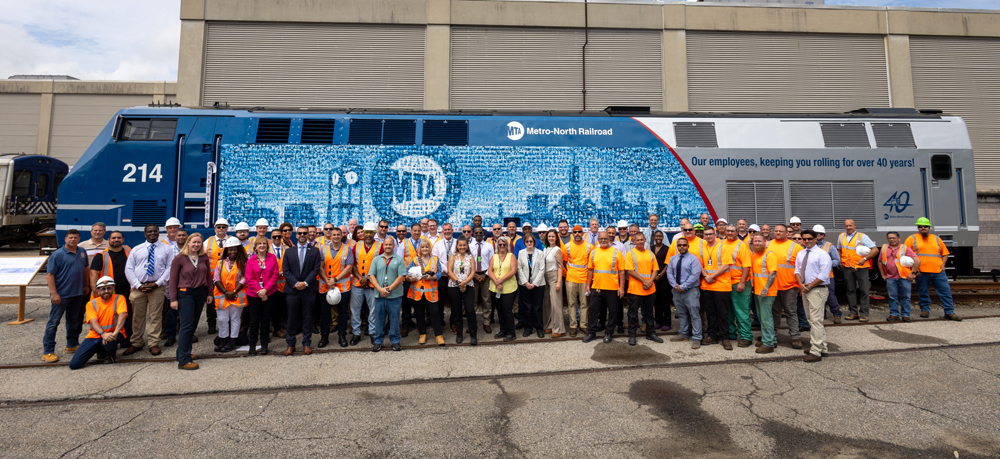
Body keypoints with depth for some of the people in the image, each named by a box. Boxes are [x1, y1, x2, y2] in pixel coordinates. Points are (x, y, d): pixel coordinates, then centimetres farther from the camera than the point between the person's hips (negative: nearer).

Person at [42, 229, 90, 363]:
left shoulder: (82, 252, 8)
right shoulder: (57, 254, -10)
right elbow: (49, 274, -13)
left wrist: (86, 285, 16)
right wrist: (54, 293, -18)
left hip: (78, 294, 6)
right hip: (61, 295, -6)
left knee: (74, 321, 16)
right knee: (53, 322, -1)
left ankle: (72, 345, 29)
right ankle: (48, 352, 4)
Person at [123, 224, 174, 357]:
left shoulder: (167, 249, 6)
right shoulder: (136, 250, 10)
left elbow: (170, 267, 0)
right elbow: (129, 269, 6)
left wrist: (158, 283, -10)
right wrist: (138, 285, -6)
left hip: (157, 286, -2)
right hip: (138, 287, 2)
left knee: (156, 316, 1)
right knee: (137, 316, 8)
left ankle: (154, 344, 8)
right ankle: (136, 343, 20)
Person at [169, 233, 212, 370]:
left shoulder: (204, 258, 6)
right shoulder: (179, 258, -5)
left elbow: (208, 275, 11)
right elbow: (173, 279, -4)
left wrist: (209, 293, 8)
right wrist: (173, 299, -8)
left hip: (200, 293, 5)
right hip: (185, 294, -5)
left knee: (193, 325, 10)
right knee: (187, 326, -8)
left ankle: (183, 353, 23)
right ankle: (183, 360, -5)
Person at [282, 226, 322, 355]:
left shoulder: (314, 251, 5)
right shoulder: (289, 251, 9)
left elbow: (316, 269, -3)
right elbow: (285, 270, 2)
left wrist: (305, 283, -14)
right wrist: (295, 283, -11)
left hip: (308, 290, -1)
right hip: (292, 290, 1)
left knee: (307, 318, 5)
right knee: (292, 318, 6)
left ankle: (307, 344, 14)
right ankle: (290, 344, 16)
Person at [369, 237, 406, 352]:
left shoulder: (399, 259, 3)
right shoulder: (376, 259, 10)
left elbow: (401, 277, -5)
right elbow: (371, 276, 3)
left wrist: (389, 289, -13)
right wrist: (380, 289, -11)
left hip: (395, 295, -2)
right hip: (379, 295, 2)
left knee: (394, 319, 5)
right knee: (379, 319, 8)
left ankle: (395, 341, 18)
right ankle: (378, 341, 21)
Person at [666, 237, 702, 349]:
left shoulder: (693, 259, -7)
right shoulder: (673, 259, 11)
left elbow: (695, 275, -14)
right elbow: (669, 273, 8)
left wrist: (683, 287, -15)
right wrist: (675, 286, -6)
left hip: (691, 291, -5)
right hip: (677, 291, 6)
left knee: (694, 315, -4)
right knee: (681, 314, 15)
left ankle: (696, 339, 1)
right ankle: (683, 334, 27)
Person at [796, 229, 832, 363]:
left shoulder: (822, 254, -8)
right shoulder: (800, 254, 14)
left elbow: (823, 275, -13)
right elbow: (797, 270, 14)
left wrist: (809, 286, -12)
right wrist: (801, 284, -3)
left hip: (817, 290, -8)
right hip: (805, 290, 8)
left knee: (816, 321, -9)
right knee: (811, 320, 12)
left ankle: (816, 352, -7)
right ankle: (822, 348, 22)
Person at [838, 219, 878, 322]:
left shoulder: (862, 236, -5)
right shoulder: (841, 236, 10)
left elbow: (875, 250, -9)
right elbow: (839, 250, 23)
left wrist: (865, 258, -21)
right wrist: (840, 261, 10)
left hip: (861, 267, -4)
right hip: (847, 268, 4)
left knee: (864, 290, -1)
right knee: (850, 290, 8)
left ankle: (864, 313, 5)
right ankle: (853, 312, 14)